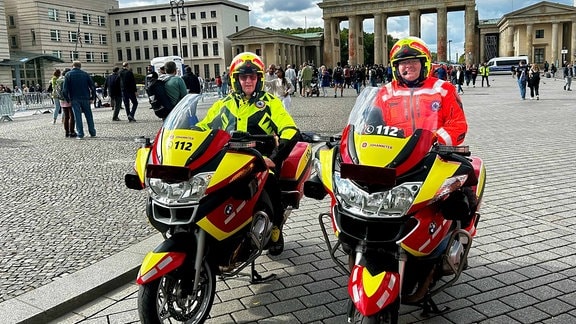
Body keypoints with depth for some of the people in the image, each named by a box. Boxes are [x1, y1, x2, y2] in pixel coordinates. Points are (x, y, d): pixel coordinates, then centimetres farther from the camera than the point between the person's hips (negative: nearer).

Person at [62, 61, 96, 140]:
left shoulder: (68, 75, 0)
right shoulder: (85, 74, 5)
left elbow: (65, 89, -6)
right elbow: (92, 86, 1)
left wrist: (67, 99, 1)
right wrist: (92, 97, 7)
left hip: (74, 98, -2)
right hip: (85, 98, 2)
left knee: (77, 116, 1)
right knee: (89, 115, 10)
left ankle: (80, 134, -2)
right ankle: (92, 133, 12)